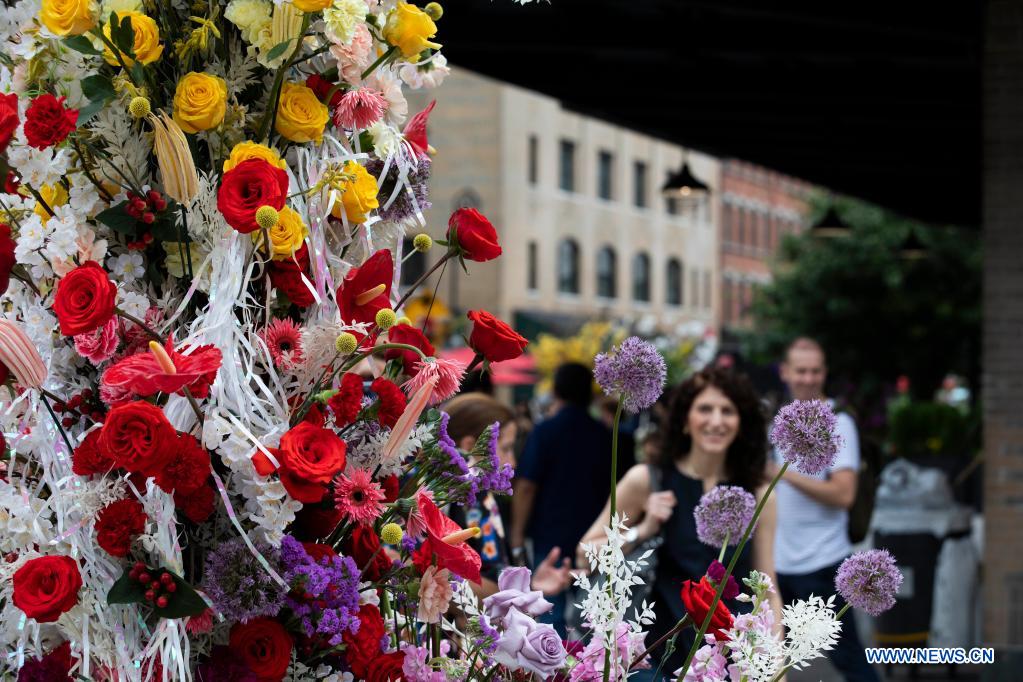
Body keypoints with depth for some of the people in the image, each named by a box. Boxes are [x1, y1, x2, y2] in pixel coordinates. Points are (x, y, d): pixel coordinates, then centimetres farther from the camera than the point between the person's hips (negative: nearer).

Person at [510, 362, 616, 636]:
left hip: (551, 538, -4)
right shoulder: (605, 435, 7)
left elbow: (526, 487, -13)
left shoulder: (545, 432, -8)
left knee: (552, 613, -1)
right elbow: (614, 486, 17)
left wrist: (517, 537, -7)